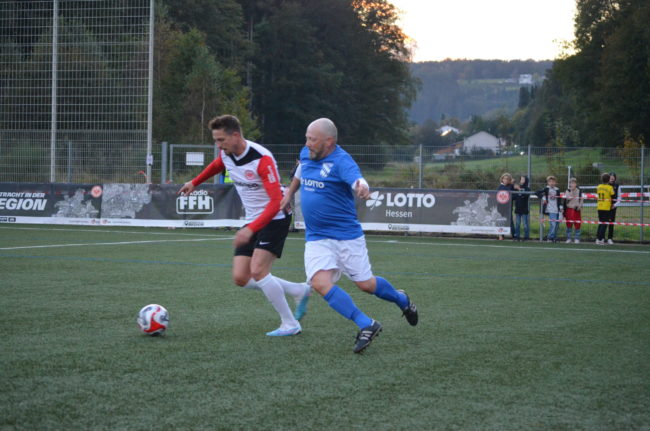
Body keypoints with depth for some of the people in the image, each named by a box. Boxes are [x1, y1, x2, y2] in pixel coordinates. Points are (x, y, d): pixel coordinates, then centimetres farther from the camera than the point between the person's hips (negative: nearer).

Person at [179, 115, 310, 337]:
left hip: (274, 219, -8)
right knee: (241, 278, -3)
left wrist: (251, 229, -38)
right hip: (252, 221, 8)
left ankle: (290, 324, -8)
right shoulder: (226, 154, -1)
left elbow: (276, 201, -30)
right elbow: (215, 166, 27)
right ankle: (300, 290, 14)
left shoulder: (262, 159, -25)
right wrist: (194, 182, 38)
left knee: (257, 270, -22)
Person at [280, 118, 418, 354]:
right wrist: (289, 193, 29)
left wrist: (362, 187, -60)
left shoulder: (341, 161, -18)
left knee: (366, 284, 5)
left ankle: (402, 300, 38)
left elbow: (357, 179, -38)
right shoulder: (306, 154, 4)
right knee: (321, 283, -18)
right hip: (316, 238, 5)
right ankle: (366, 325, -13)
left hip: (346, 235, -5)